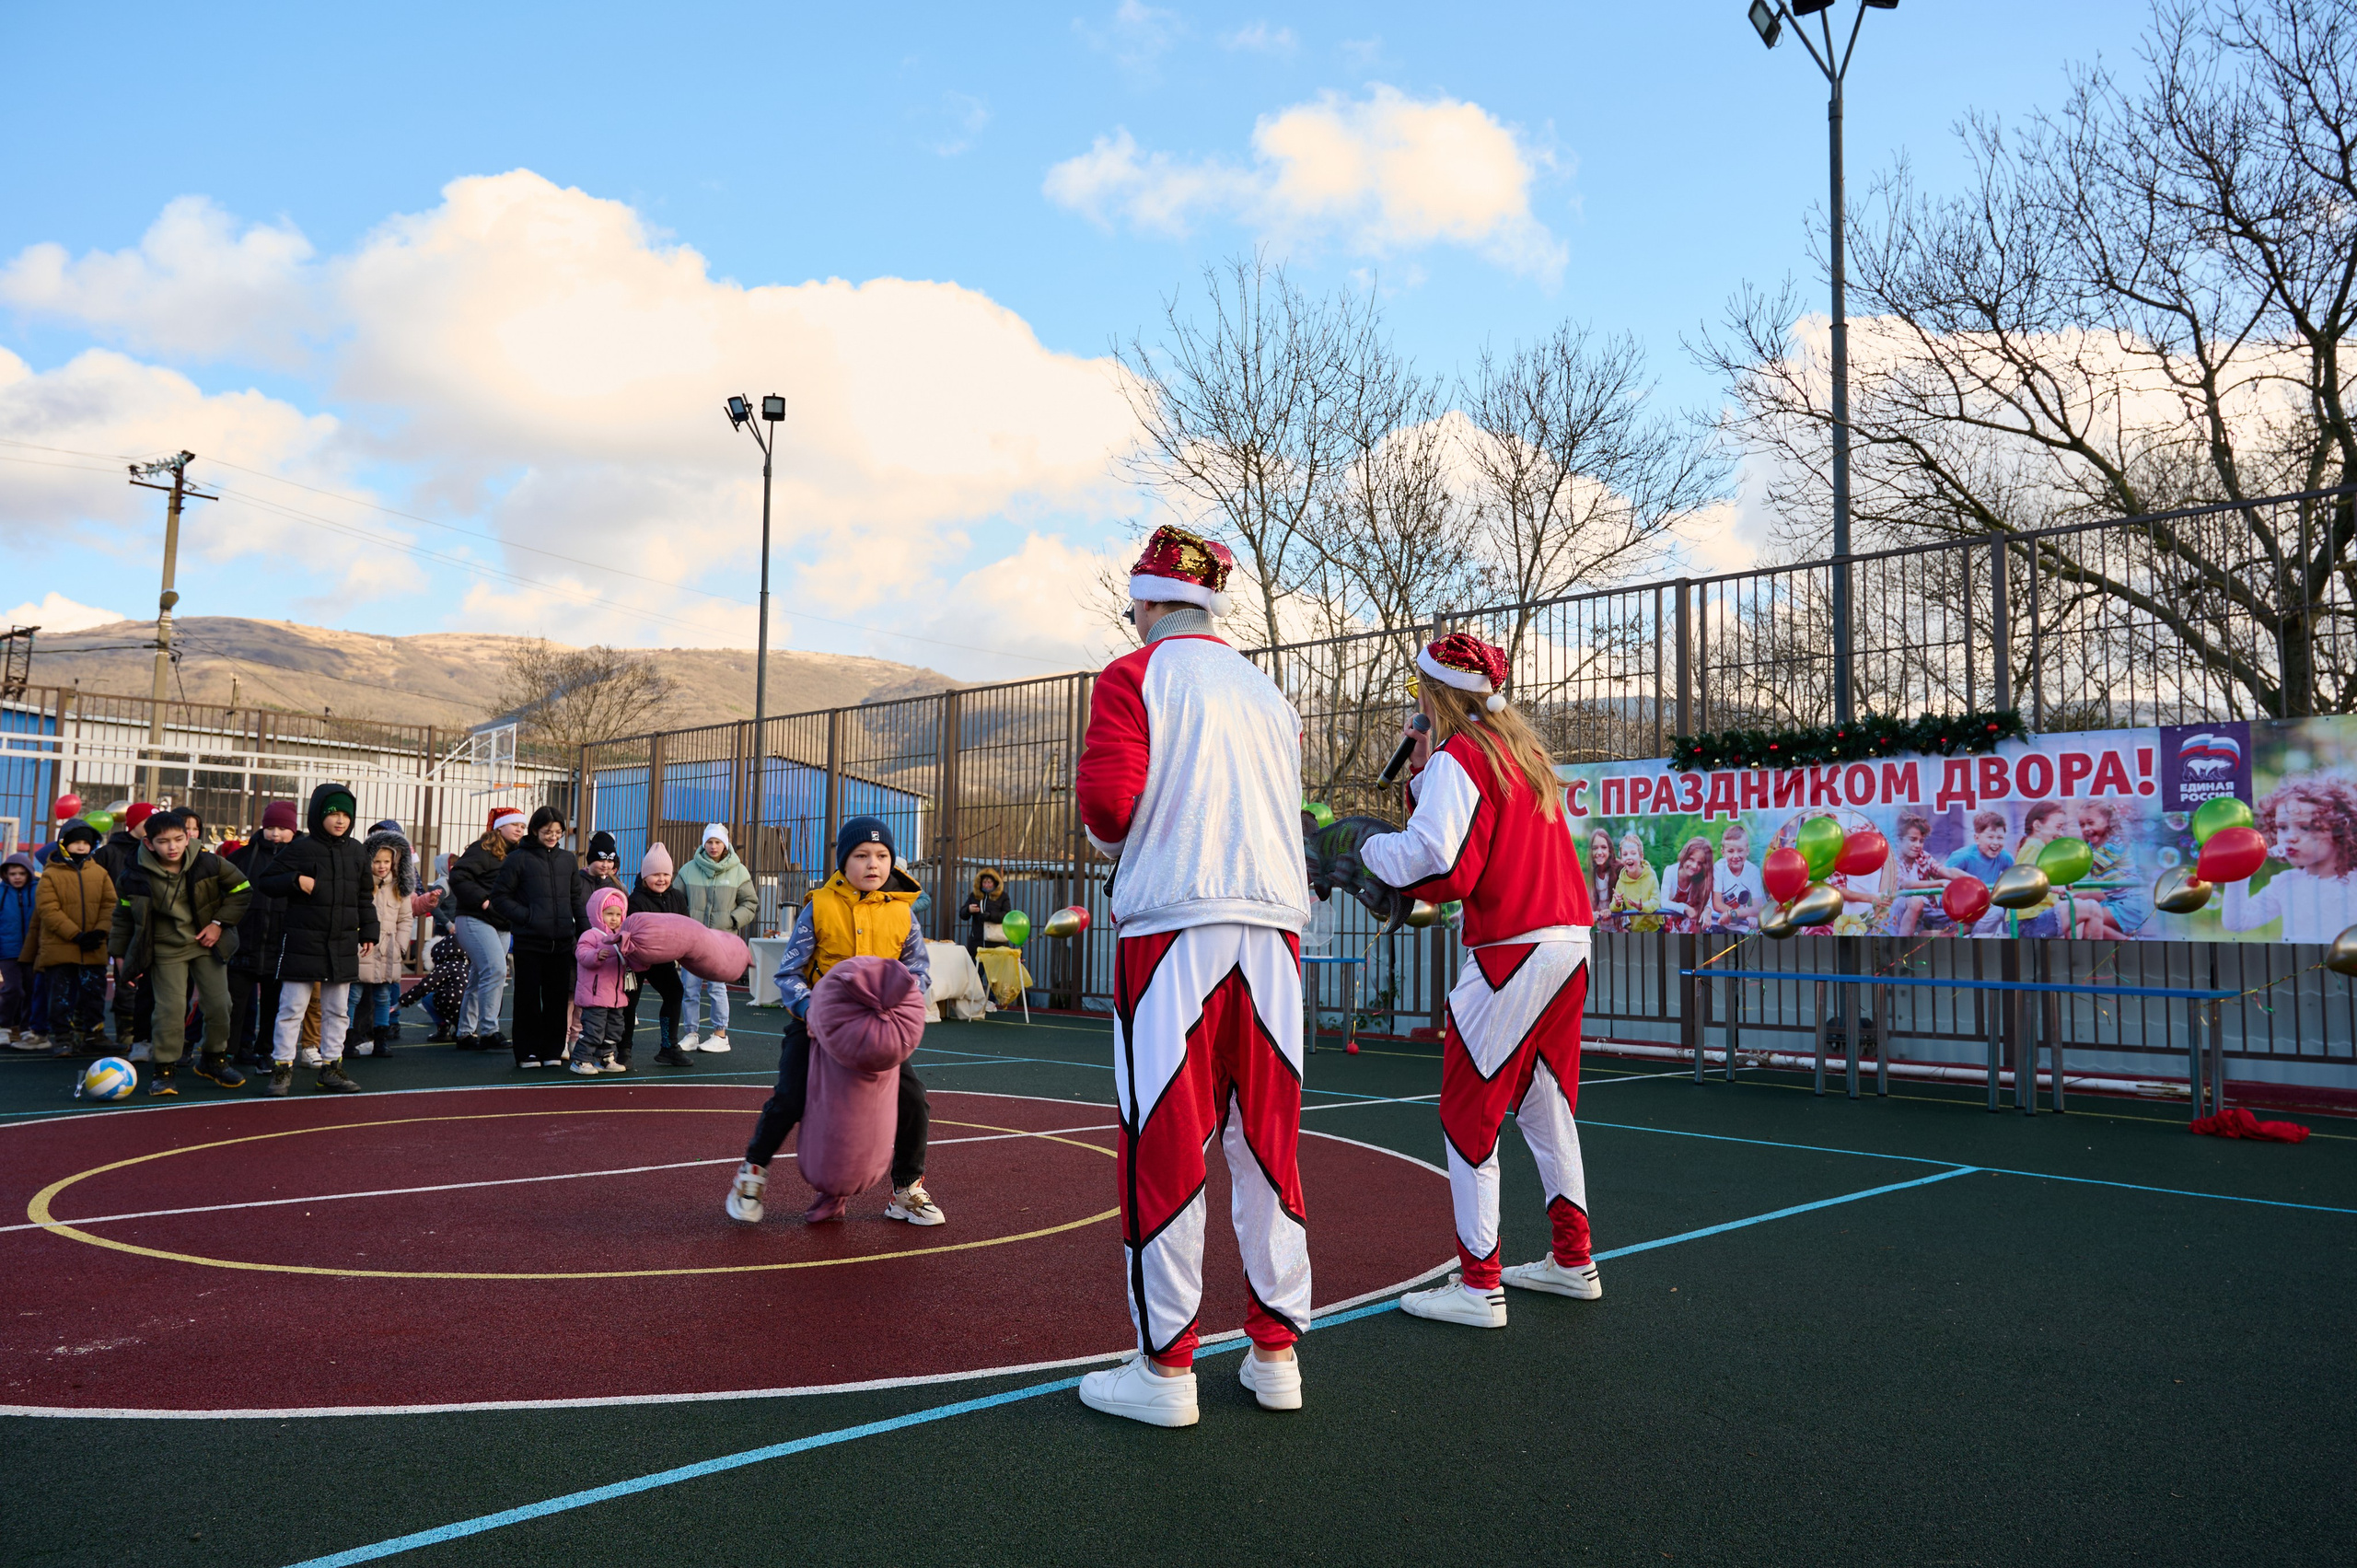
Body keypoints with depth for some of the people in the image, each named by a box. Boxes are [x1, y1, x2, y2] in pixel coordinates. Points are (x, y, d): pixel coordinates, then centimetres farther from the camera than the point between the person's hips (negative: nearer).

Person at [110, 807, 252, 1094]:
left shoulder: (209, 863, -11)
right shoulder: (137, 876, -10)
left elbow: (241, 889, 2)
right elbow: (123, 916, 3)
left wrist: (219, 923, -5)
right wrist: (120, 953, 4)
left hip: (207, 944, 1)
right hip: (166, 950, -1)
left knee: (219, 1004, 3)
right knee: (170, 1008, -9)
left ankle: (215, 1059, 23)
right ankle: (164, 1068, 5)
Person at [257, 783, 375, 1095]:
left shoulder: (355, 852, 9)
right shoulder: (300, 849, -6)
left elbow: (364, 897, 17)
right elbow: (266, 882, -4)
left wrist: (368, 933, 13)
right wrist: (296, 881, -20)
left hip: (343, 946, 5)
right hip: (302, 943, -5)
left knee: (338, 1010, 10)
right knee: (292, 1008, -1)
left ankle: (331, 1066, 19)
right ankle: (282, 1066, 8)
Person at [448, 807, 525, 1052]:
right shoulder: (483, 850, -8)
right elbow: (458, 877, -18)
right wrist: (483, 900, -20)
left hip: (501, 926, 8)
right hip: (476, 921, -8)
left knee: (479, 981, 12)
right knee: (496, 970, -21)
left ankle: (466, 1033, 19)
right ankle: (488, 1031, -19)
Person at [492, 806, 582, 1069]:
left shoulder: (567, 859, 12)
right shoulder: (518, 858, -2)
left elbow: (577, 900, 18)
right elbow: (500, 897, -1)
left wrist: (583, 933, 10)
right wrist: (526, 916, -12)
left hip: (561, 942, 4)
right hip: (529, 941, -4)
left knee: (558, 997, 7)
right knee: (528, 998, 1)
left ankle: (553, 1050, 16)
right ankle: (528, 1053, 9)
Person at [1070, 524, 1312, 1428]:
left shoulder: (1135, 675, 3)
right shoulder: (1268, 693, 20)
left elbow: (1107, 797, -9)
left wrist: (1112, 841, 11)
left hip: (1173, 921, -5)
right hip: (1275, 919, 6)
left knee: (1163, 1144, -1)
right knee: (1267, 1140, 10)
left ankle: (1166, 1368, 4)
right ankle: (1275, 1355, 16)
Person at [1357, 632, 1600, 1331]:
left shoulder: (1457, 757, -10)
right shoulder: (1523, 751, 16)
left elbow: (1437, 865, -19)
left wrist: (1371, 847, -4)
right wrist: (1426, 779, 11)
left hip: (1509, 955, -9)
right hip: (1569, 943, 9)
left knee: (1469, 1117, -1)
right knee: (1546, 1106, 19)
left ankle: (1479, 1286, 3)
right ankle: (1572, 1262, 27)